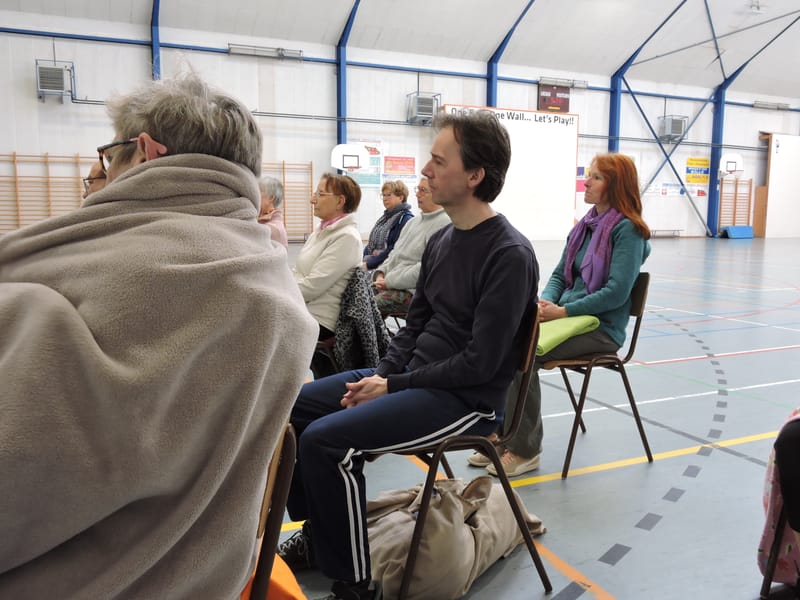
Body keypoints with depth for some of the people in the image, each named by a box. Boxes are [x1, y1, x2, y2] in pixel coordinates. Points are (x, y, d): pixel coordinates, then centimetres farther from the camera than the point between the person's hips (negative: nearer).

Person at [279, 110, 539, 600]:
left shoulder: (510, 255, -19)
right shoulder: (441, 240, 7)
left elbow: (480, 363, -21)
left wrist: (392, 387, -16)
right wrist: (381, 375, -2)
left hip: (467, 399, -9)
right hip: (411, 376, 9)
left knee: (324, 440, -23)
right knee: (292, 406, 7)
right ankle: (318, 532, 21)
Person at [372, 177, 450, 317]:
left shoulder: (444, 224, -12)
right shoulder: (414, 221, 20)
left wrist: (389, 281, -16)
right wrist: (380, 273, 5)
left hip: (412, 291, -9)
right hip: (388, 285, 9)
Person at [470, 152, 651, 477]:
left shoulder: (627, 229, -9)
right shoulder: (584, 225, 14)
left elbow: (617, 292, -18)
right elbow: (559, 274, 16)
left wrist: (563, 311, -19)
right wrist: (546, 302, -5)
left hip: (602, 327, -7)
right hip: (568, 315, 7)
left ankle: (525, 449, -10)